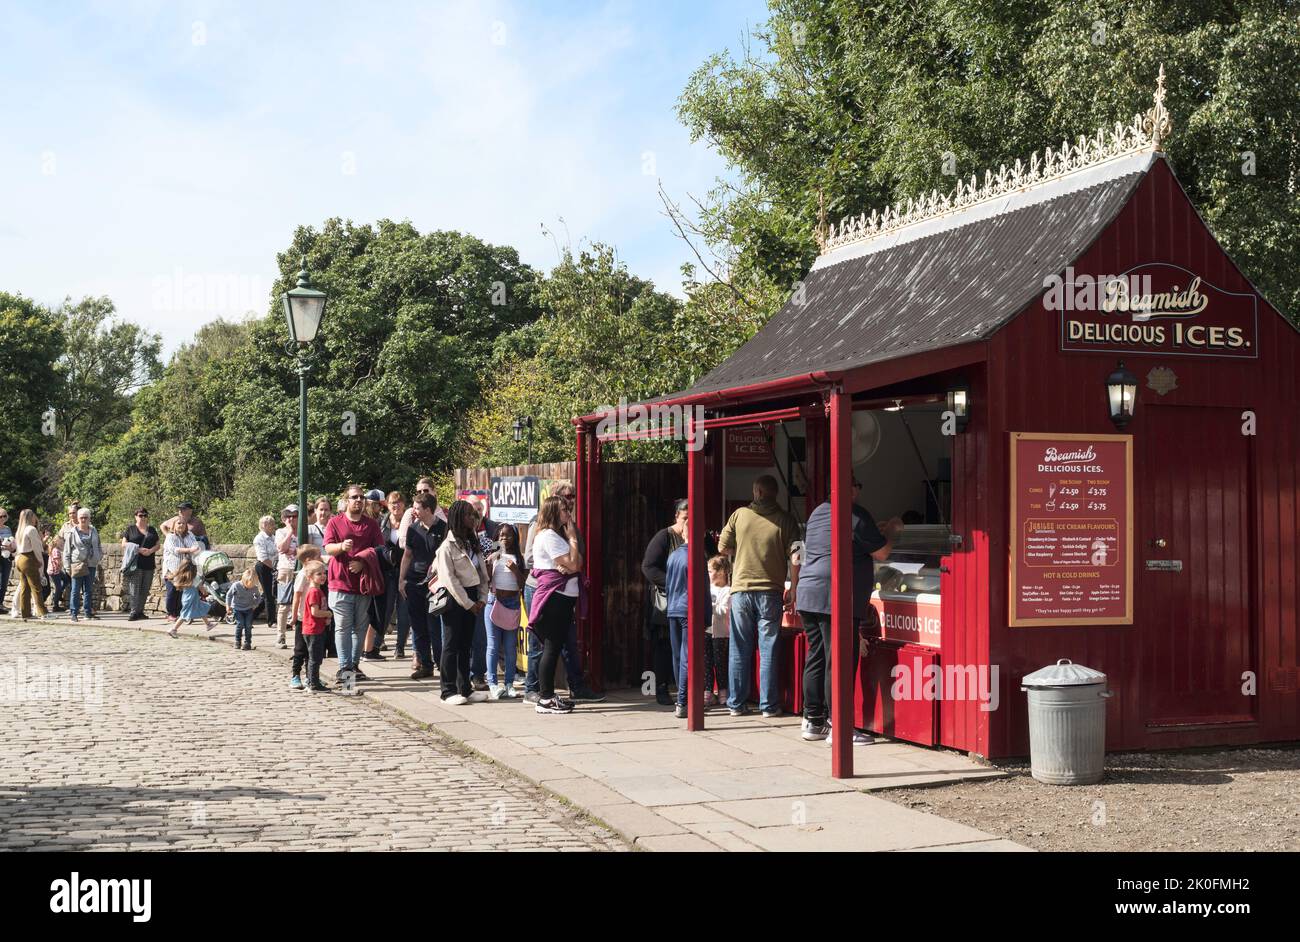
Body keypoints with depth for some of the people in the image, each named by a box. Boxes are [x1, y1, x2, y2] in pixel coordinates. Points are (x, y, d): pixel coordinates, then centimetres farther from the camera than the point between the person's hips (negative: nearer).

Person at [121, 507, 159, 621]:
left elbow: (157, 545, 15)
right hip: (135, 564, -4)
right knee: (134, 588, -11)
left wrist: (151, 551, -7)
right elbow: (124, 544, 0)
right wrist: (139, 549, -12)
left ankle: (140, 611, 13)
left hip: (149, 564, 4)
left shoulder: (152, 530, 17)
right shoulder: (130, 529, 6)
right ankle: (134, 612, -12)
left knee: (145, 589, 5)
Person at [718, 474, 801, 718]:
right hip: (770, 592, -1)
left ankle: (736, 704, 12)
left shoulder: (740, 515, 0)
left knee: (740, 650, 8)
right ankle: (768, 705, 6)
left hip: (741, 589, 1)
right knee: (768, 649, 5)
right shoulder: (785, 520, -4)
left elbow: (723, 547, 6)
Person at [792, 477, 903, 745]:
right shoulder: (856, 515, -8)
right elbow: (881, 553, -6)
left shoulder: (818, 513, 17)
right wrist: (892, 531, 14)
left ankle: (813, 722, 16)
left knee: (816, 658, 12)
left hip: (808, 594, 8)